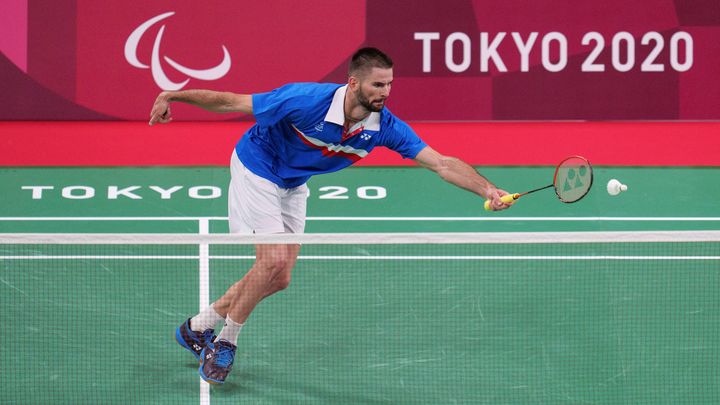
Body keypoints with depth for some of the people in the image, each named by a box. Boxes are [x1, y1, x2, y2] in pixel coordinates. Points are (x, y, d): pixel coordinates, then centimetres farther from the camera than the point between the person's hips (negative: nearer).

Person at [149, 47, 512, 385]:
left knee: (277, 279, 5)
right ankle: (225, 341, 2)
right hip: (256, 170, -6)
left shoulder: (384, 126, -22)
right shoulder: (307, 101, -35)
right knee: (275, 261, -18)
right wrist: (172, 96, -20)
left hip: (293, 187, 6)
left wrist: (488, 190, -35)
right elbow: (232, 102, -25)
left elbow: (442, 164, -22)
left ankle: (197, 327, 21)